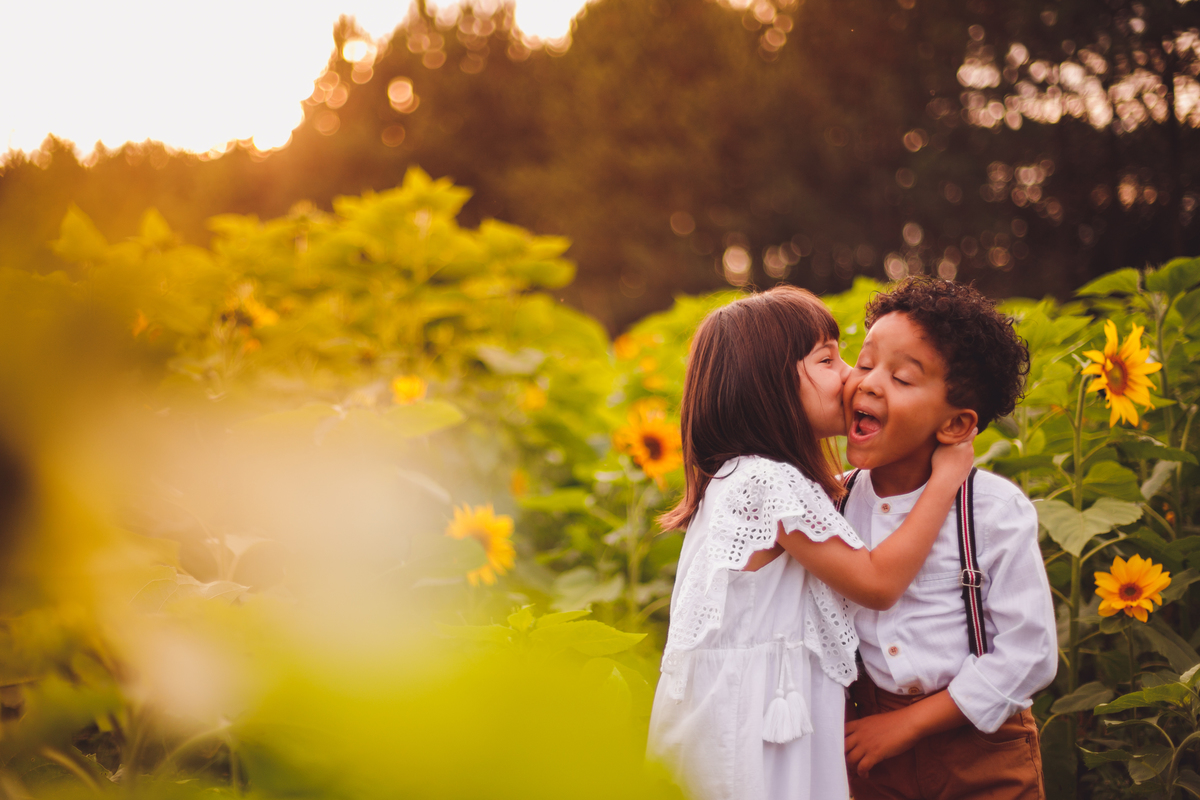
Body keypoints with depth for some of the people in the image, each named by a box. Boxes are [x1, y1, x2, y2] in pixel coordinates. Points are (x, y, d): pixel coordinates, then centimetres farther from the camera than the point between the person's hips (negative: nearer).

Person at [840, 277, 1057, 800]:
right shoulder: (836, 502, -3)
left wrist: (910, 722, -14)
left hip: (980, 746, -3)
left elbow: (1028, 654, -14)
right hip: (875, 750, 3)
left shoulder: (995, 511, -15)